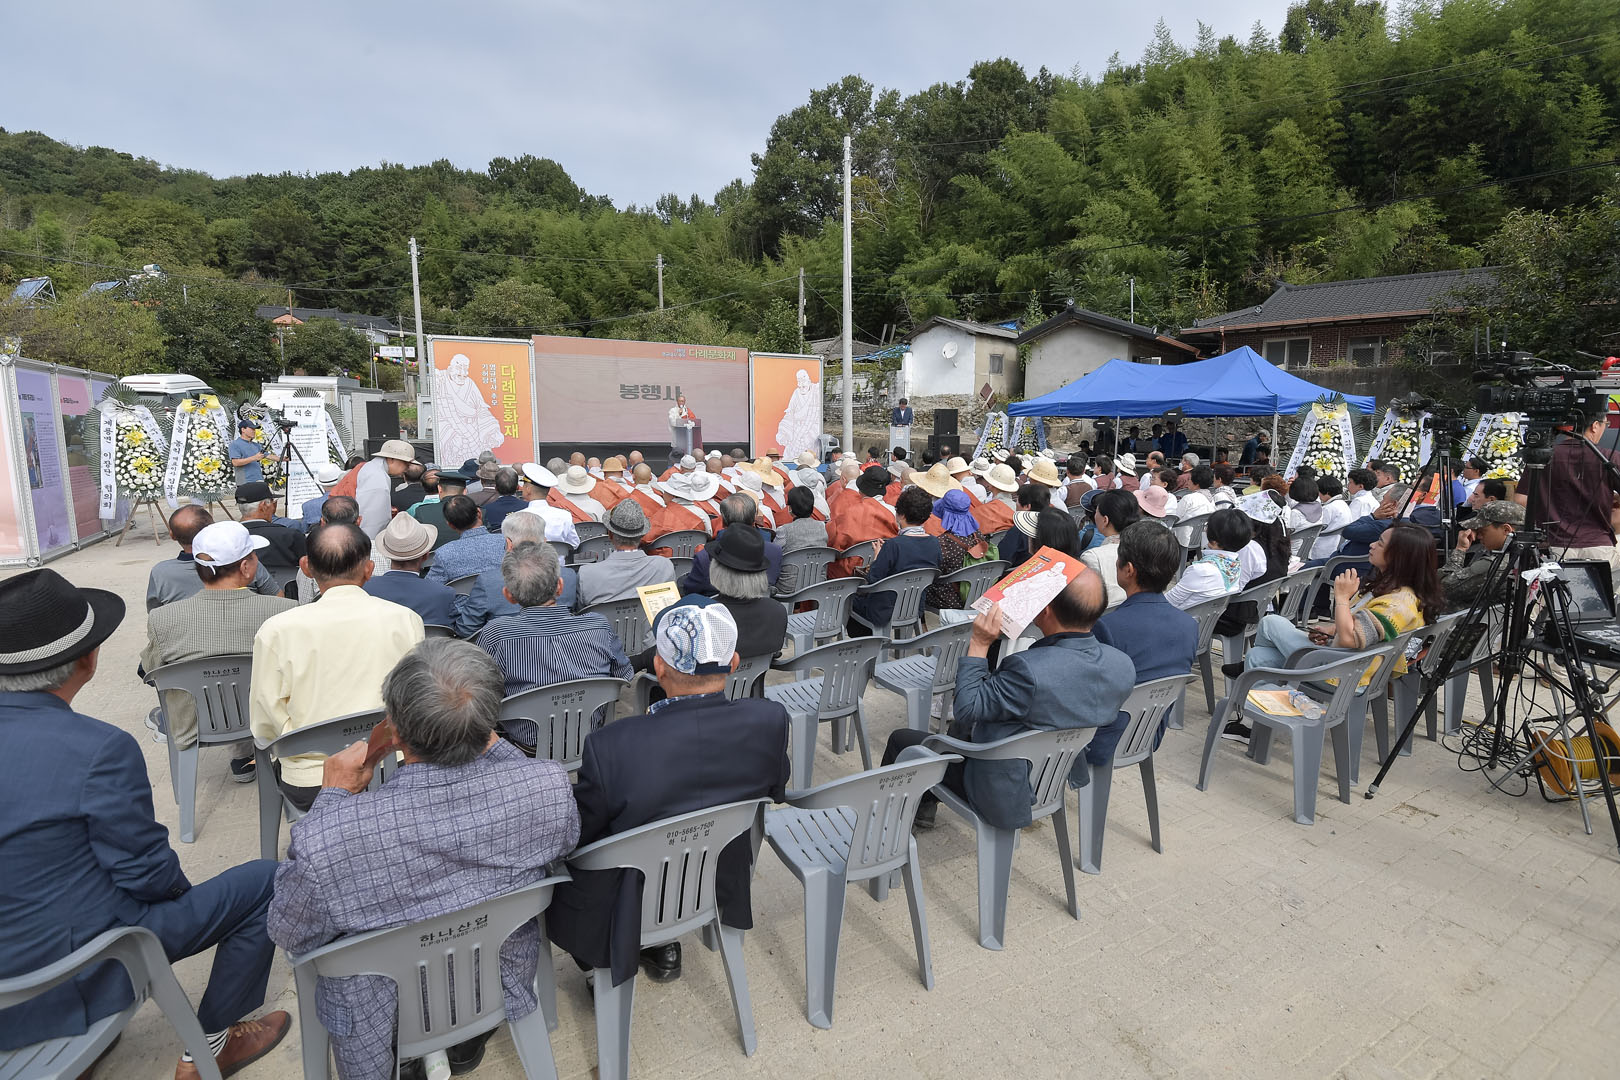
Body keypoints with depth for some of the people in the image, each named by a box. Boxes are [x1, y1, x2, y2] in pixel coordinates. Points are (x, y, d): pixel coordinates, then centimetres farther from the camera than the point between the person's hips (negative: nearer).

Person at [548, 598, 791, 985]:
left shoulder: (610, 747, -33)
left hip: (627, 914, -3)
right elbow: (776, 791, -2)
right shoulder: (770, 720, -23)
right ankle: (662, 944, 31)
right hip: (723, 891, 4)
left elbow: (580, 834, -14)